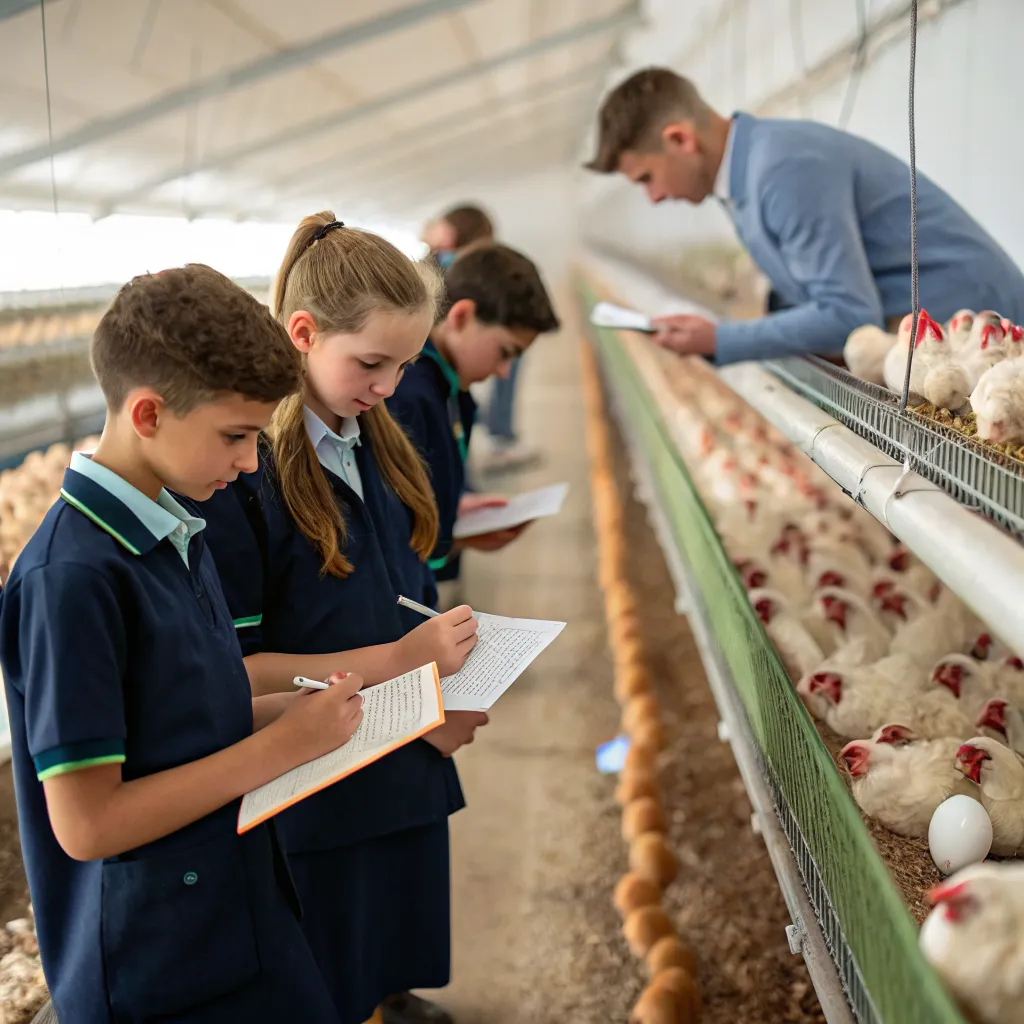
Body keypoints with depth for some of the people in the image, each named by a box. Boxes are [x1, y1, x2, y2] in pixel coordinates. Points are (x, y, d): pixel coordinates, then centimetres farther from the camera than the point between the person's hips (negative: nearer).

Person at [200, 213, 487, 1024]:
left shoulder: (377, 447, 4)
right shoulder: (241, 468, -19)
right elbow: (232, 668, -20)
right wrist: (397, 660, -23)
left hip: (409, 772, 6)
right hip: (310, 798, -6)